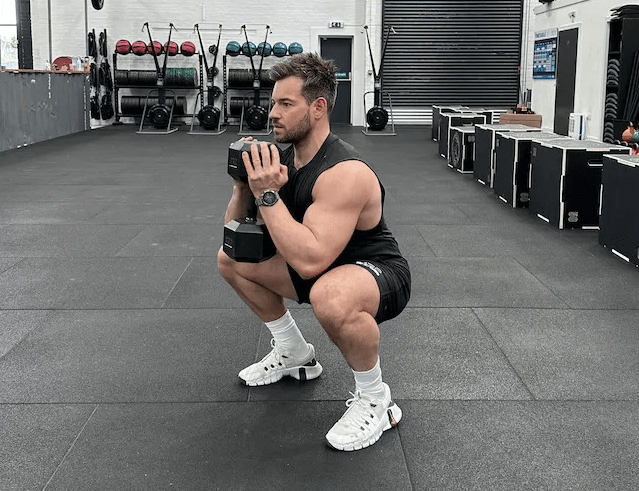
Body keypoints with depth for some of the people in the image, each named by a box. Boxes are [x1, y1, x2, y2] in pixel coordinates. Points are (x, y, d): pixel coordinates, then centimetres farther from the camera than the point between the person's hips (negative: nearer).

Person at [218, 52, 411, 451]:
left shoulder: (344, 174, -31)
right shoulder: (282, 158, -4)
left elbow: (309, 262, -41)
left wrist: (267, 194, -36)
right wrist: (245, 185, -17)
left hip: (381, 275, -9)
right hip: (324, 269, 9)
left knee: (330, 297, -43)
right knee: (231, 260, 10)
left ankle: (376, 402, -14)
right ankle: (294, 354, 23)